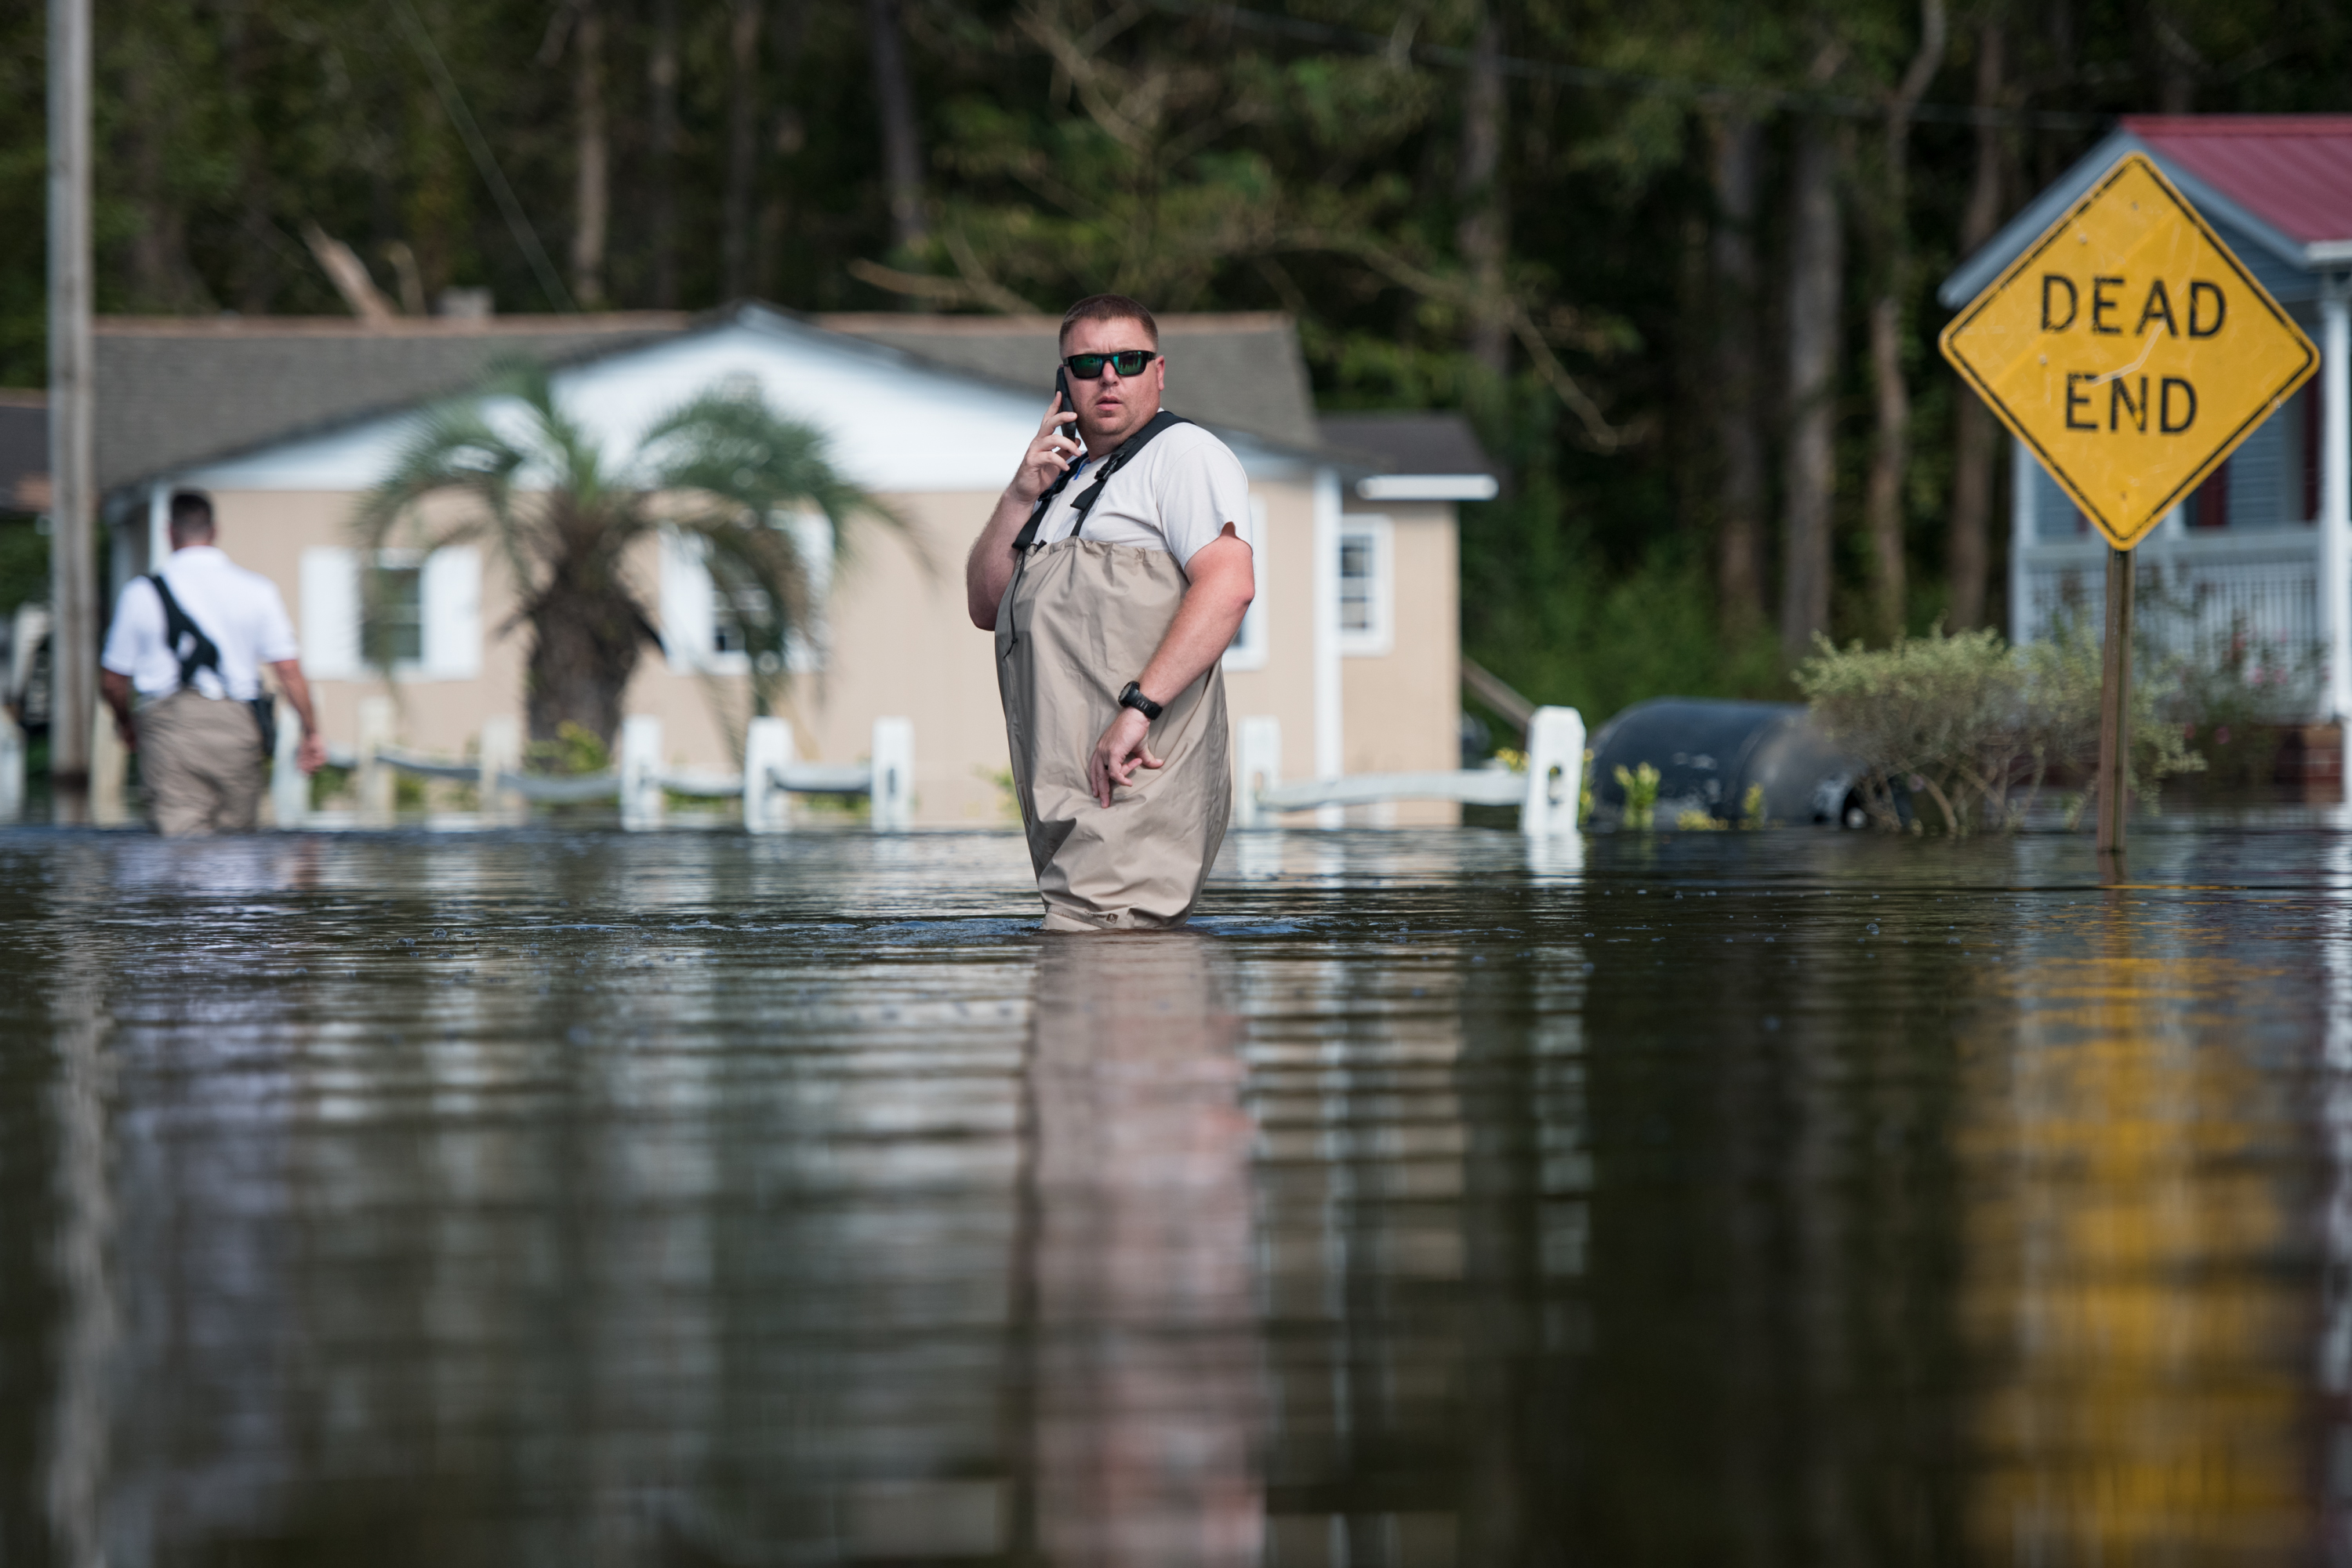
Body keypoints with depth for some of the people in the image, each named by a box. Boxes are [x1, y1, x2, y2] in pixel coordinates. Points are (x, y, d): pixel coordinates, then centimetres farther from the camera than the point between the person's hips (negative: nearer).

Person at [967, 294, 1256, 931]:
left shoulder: (1185, 454, 0)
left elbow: (1229, 585, -17)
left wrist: (1137, 706, -26)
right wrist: (1021, 498, 7)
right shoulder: (1068, 481, 27)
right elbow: (987, 608, 23)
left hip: (1133, 775, -9)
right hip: (1061, 789, 9)